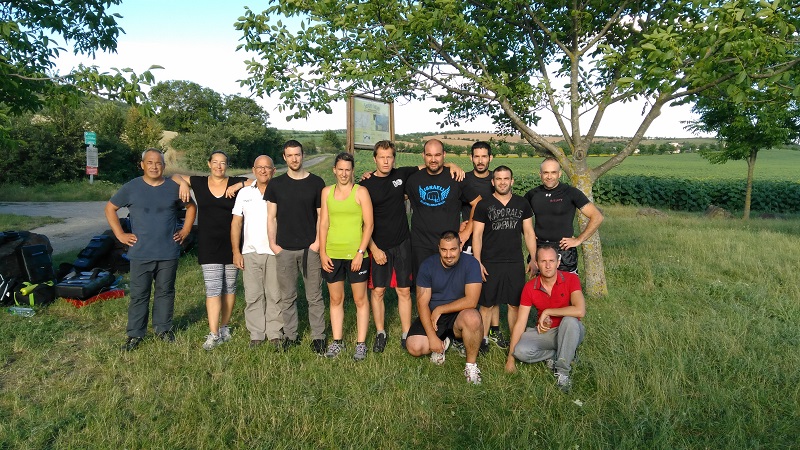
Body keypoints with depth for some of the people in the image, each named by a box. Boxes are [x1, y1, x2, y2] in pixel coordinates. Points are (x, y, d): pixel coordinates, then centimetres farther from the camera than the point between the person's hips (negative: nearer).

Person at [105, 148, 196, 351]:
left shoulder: (174, 187, 3)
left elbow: (191, 207, 15)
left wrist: (185, 230, 6)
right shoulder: (131, 188, 0)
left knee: (165, 292, 11)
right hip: (140, 253, -1)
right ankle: (135, 334, 16)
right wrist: (120, 234, 1)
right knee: (139, 294, 5)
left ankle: (163, 328, 26)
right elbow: (110, 208, 9)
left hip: (169, 253, 1)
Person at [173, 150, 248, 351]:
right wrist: (183, 183, -4)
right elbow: (175, 176, 17)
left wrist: (240, 185, -16)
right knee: (213, 288, -6)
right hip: (208, 244, 0)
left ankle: (224, 327, 24)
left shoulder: (235, 183, 1)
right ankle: (213, 334, -3)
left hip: (231, 243, 1)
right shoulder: (199, 183, 5)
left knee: (229, 287, 9)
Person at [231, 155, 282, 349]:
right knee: (253, 295, 5)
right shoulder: (244, 193, 9)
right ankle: (256, 334, 15)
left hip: (275, 252, -2)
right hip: (250, 252, 2)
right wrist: (236, 251, 2)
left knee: (275, 295, 2)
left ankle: (275, 334, 13)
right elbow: (236, 223, 9)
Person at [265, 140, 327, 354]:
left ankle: (318, 337, 12)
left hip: (310, 248, -1)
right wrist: (273, 243, -1)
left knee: (314, 296, 3)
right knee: (287, 296, 8)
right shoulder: (276, 184, 7)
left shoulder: (316, 182, 3)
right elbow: (271, 217, 8)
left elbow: (321, 216, 4)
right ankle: (290, 336, 20)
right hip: (284, 249, 2)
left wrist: (318, 242, -6)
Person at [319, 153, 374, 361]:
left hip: (355, 254, -3)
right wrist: (322, 252, 1)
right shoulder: (327, 192, 8)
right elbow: (323, 224, 8)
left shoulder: (361, 192, -2)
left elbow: (369, 224, -6)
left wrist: (361, 252, -13)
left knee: (360, 299, 5)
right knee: (336, 299, 13)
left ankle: (361, 343, 15)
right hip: (332, 255, 3)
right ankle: (337, 341, 25)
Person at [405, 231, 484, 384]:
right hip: (432, 316, 2)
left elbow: (471, 301, -20)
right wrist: (432, 336, -18)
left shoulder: (471, 263, -15)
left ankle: (471, 364, -10)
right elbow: (422, 303, -10)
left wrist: (440, 309, -15)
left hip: (459, 315, -2)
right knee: (414, 347, -20)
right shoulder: (428, 265, -9)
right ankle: (444, 342, 14)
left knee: (472, 318, -36)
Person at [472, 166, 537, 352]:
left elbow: (529, 233, 11)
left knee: (515, 304, 6)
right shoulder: (484, 205, 0)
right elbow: (477, 235, -1)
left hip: (516, 262, 2)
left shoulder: (522, 204, 8)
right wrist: (477, 263, -8)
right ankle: (484, 339, 16)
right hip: (490, 263, -2)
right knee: (488, 303, 3)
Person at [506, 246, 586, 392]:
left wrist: (547, 312, -22)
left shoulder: (571, 279, -16)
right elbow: (520, 323, -9)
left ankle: (562, 371, -21)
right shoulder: (530, 287, -9)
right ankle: (557, 355, 1)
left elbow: (580, 311, -32)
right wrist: (510, 357, -13)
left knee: (569, 320, -36)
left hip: (570, 332, -2)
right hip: (544, 333, 2)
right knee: (520, 350, -25)